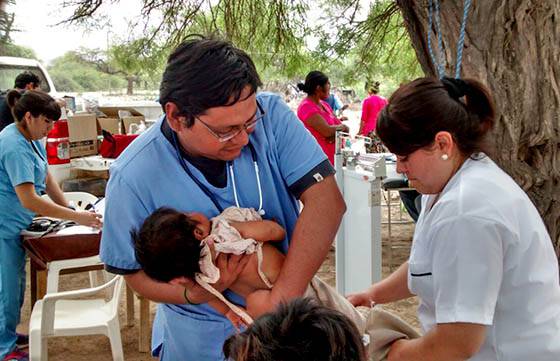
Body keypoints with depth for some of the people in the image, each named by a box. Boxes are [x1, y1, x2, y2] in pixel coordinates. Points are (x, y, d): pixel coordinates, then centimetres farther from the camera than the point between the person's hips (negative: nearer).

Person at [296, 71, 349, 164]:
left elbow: (345, 128, 12)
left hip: (333, 158, 8)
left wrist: (335, 134, -10)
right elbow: (327, 131, -21)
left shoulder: (324, 104, 14)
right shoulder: (307, 107, -12)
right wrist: (341, 127, -1)